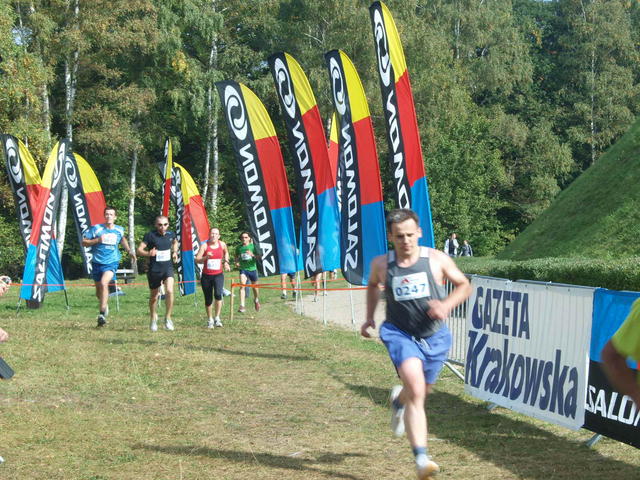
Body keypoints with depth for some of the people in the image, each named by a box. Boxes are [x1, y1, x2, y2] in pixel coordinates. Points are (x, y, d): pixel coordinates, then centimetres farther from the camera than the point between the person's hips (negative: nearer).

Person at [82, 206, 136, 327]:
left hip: (111, 263, -1)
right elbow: (84, 242, -4)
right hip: (97, 263, 1)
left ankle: (102, 314, -27)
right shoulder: (96, 229, -6)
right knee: (99, 290, 14)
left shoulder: (119, 230, 4)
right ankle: (104, 305, 48)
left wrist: (129, 250, 20)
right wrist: (97, 240, -18)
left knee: (104, 283, -27)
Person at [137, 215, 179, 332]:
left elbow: (175, 242, 26)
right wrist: (148, 253, -33)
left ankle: (168, 318, -8)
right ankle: (153, 319, 37)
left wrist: (175, 252, 9)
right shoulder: (150, 235, -11)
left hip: (168, 267, 2)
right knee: (154, 296, 12)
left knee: (169, 291, -22)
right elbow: (139, 250, -14)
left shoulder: (171, 234, 2)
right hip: (154, 270, -2)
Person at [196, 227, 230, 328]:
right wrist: (206, 257, -28)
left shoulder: (222, 244, 1)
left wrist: (226, 262, 10)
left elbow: (226, 252, 25)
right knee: (208, 299, 6)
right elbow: (197, 260, -11)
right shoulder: (204, 245, -6)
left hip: (218, 275, 0)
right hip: (206, 275, 0)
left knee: (218, 294, -25)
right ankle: (210, 320, 24)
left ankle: (217, 318, -16)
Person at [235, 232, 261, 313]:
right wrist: (236, 262, -2)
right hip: (243, 269, 0)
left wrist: (252, 255, -25)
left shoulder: (253, 246, -4)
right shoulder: (238, 248, 2)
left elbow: (258, 257, -6)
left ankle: (256, 300, 48)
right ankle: (242, 306, -26)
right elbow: (237, 256, 18)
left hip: (252, 268, 0)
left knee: (254, 287, 16)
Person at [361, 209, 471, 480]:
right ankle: (421, 458, -29)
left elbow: (464, 285, 3)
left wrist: (447, 304, -14)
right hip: (400, 333, -2)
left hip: (434, 335, 2)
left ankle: (399, 399, 60)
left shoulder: (436, 259, -7)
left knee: (423, 390, 20)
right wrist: (369, 317, 16)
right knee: (415, 388, -25)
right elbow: (373, 285, 19)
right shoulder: (381, 265, -4)